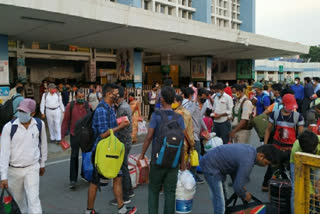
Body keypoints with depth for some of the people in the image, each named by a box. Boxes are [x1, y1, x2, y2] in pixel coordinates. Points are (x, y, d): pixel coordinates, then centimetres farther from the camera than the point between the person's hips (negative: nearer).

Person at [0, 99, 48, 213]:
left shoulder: (40, 124, -7)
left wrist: (42, 164, 16)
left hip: (32, 168, 0)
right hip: (14, 170, 1)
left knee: (33, 199, -6)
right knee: (17, 199, 18)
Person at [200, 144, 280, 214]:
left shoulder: (250, 150, 4)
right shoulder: (248, 161, -25)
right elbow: (237, 186, -21)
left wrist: (243, 188, 14)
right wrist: (244, 196, 0)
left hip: (210, 162, 10)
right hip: (210, 166, -10)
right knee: (220, 204, -6)